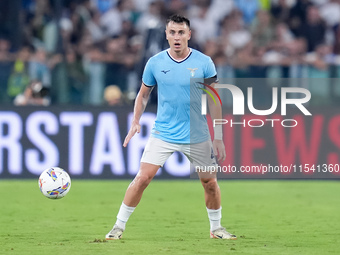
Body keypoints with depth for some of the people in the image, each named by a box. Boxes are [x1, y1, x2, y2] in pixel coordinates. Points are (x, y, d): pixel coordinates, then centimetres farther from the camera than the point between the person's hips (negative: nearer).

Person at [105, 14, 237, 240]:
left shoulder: (204, 62, -6)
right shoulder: (155, 63, -3)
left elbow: (214, 100, -1)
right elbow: (144, 94, 11)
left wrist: (219, 138, -3)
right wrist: (136, 123, -3)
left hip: (197, 136, 0)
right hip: (163, 134, 0)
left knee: (210, 182, 8)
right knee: (142, 178, -11)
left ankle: (216, 228, 29)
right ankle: (119, 226, 0)